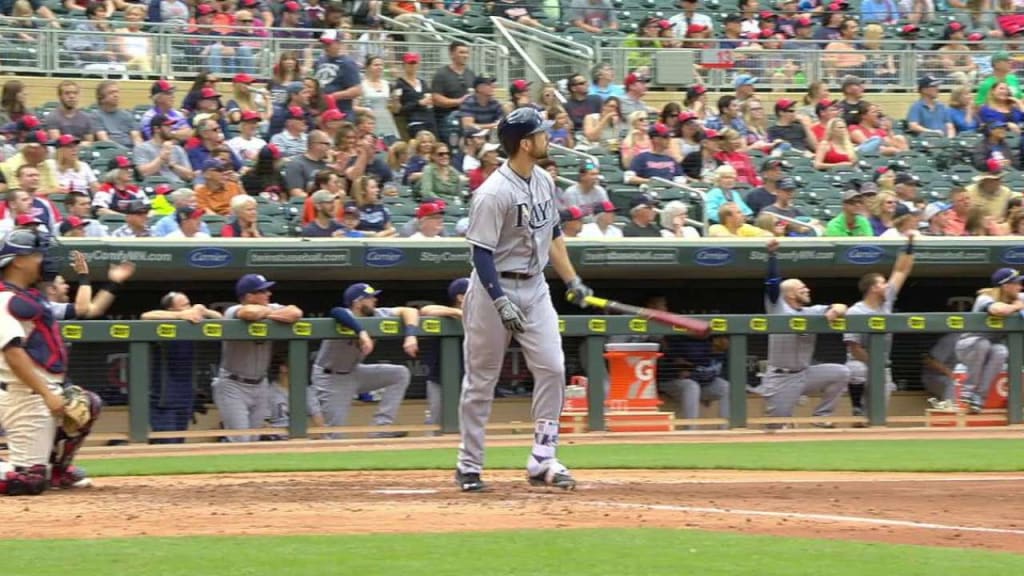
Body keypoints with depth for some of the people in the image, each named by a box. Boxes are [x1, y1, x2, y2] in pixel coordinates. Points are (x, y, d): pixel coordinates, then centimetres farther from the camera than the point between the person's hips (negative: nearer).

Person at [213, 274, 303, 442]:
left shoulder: (271, 309, 2)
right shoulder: (233, 312, -16)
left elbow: (296, 313, -13)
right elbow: (251, 313, -38)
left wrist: (269, 314, -19)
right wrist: (266, 311, -16)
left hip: (259, 385, 6)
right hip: (233, 386, -6)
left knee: (253, 441, 11)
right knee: (240, 441, -12)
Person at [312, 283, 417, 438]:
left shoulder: (376, 315, -6)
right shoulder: (347, 318, -26)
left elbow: (408, 311, -5)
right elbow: (336, 312, -51)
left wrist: (410, 336, -23)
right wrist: (362, 332, -59)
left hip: (354, 373, 8)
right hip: (330, 377, -8)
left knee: (400, 374, -2)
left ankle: (381, 426, -6)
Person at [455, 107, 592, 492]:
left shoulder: (544, 182, 6)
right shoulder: (493, 194, -19)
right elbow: (482, 253, -21)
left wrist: (572, 281, 15)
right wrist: (502, 303, -26)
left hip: (534, 287, 7)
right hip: (495, 287, -7)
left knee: (552, 368, -4)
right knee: (481, 379, 2)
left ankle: (543, 460, 1)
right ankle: (469, 467, 11)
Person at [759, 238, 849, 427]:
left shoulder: (813, 312, 7)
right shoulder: (778, 308, -4)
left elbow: (842, 308, 0)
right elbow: (772, 282, -15)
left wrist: (835, 310, -24)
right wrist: (772, 254, -25)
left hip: (804, 374, 5)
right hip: (780, 379, -5)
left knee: (841, 373, -10)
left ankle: (821, 417, 0)